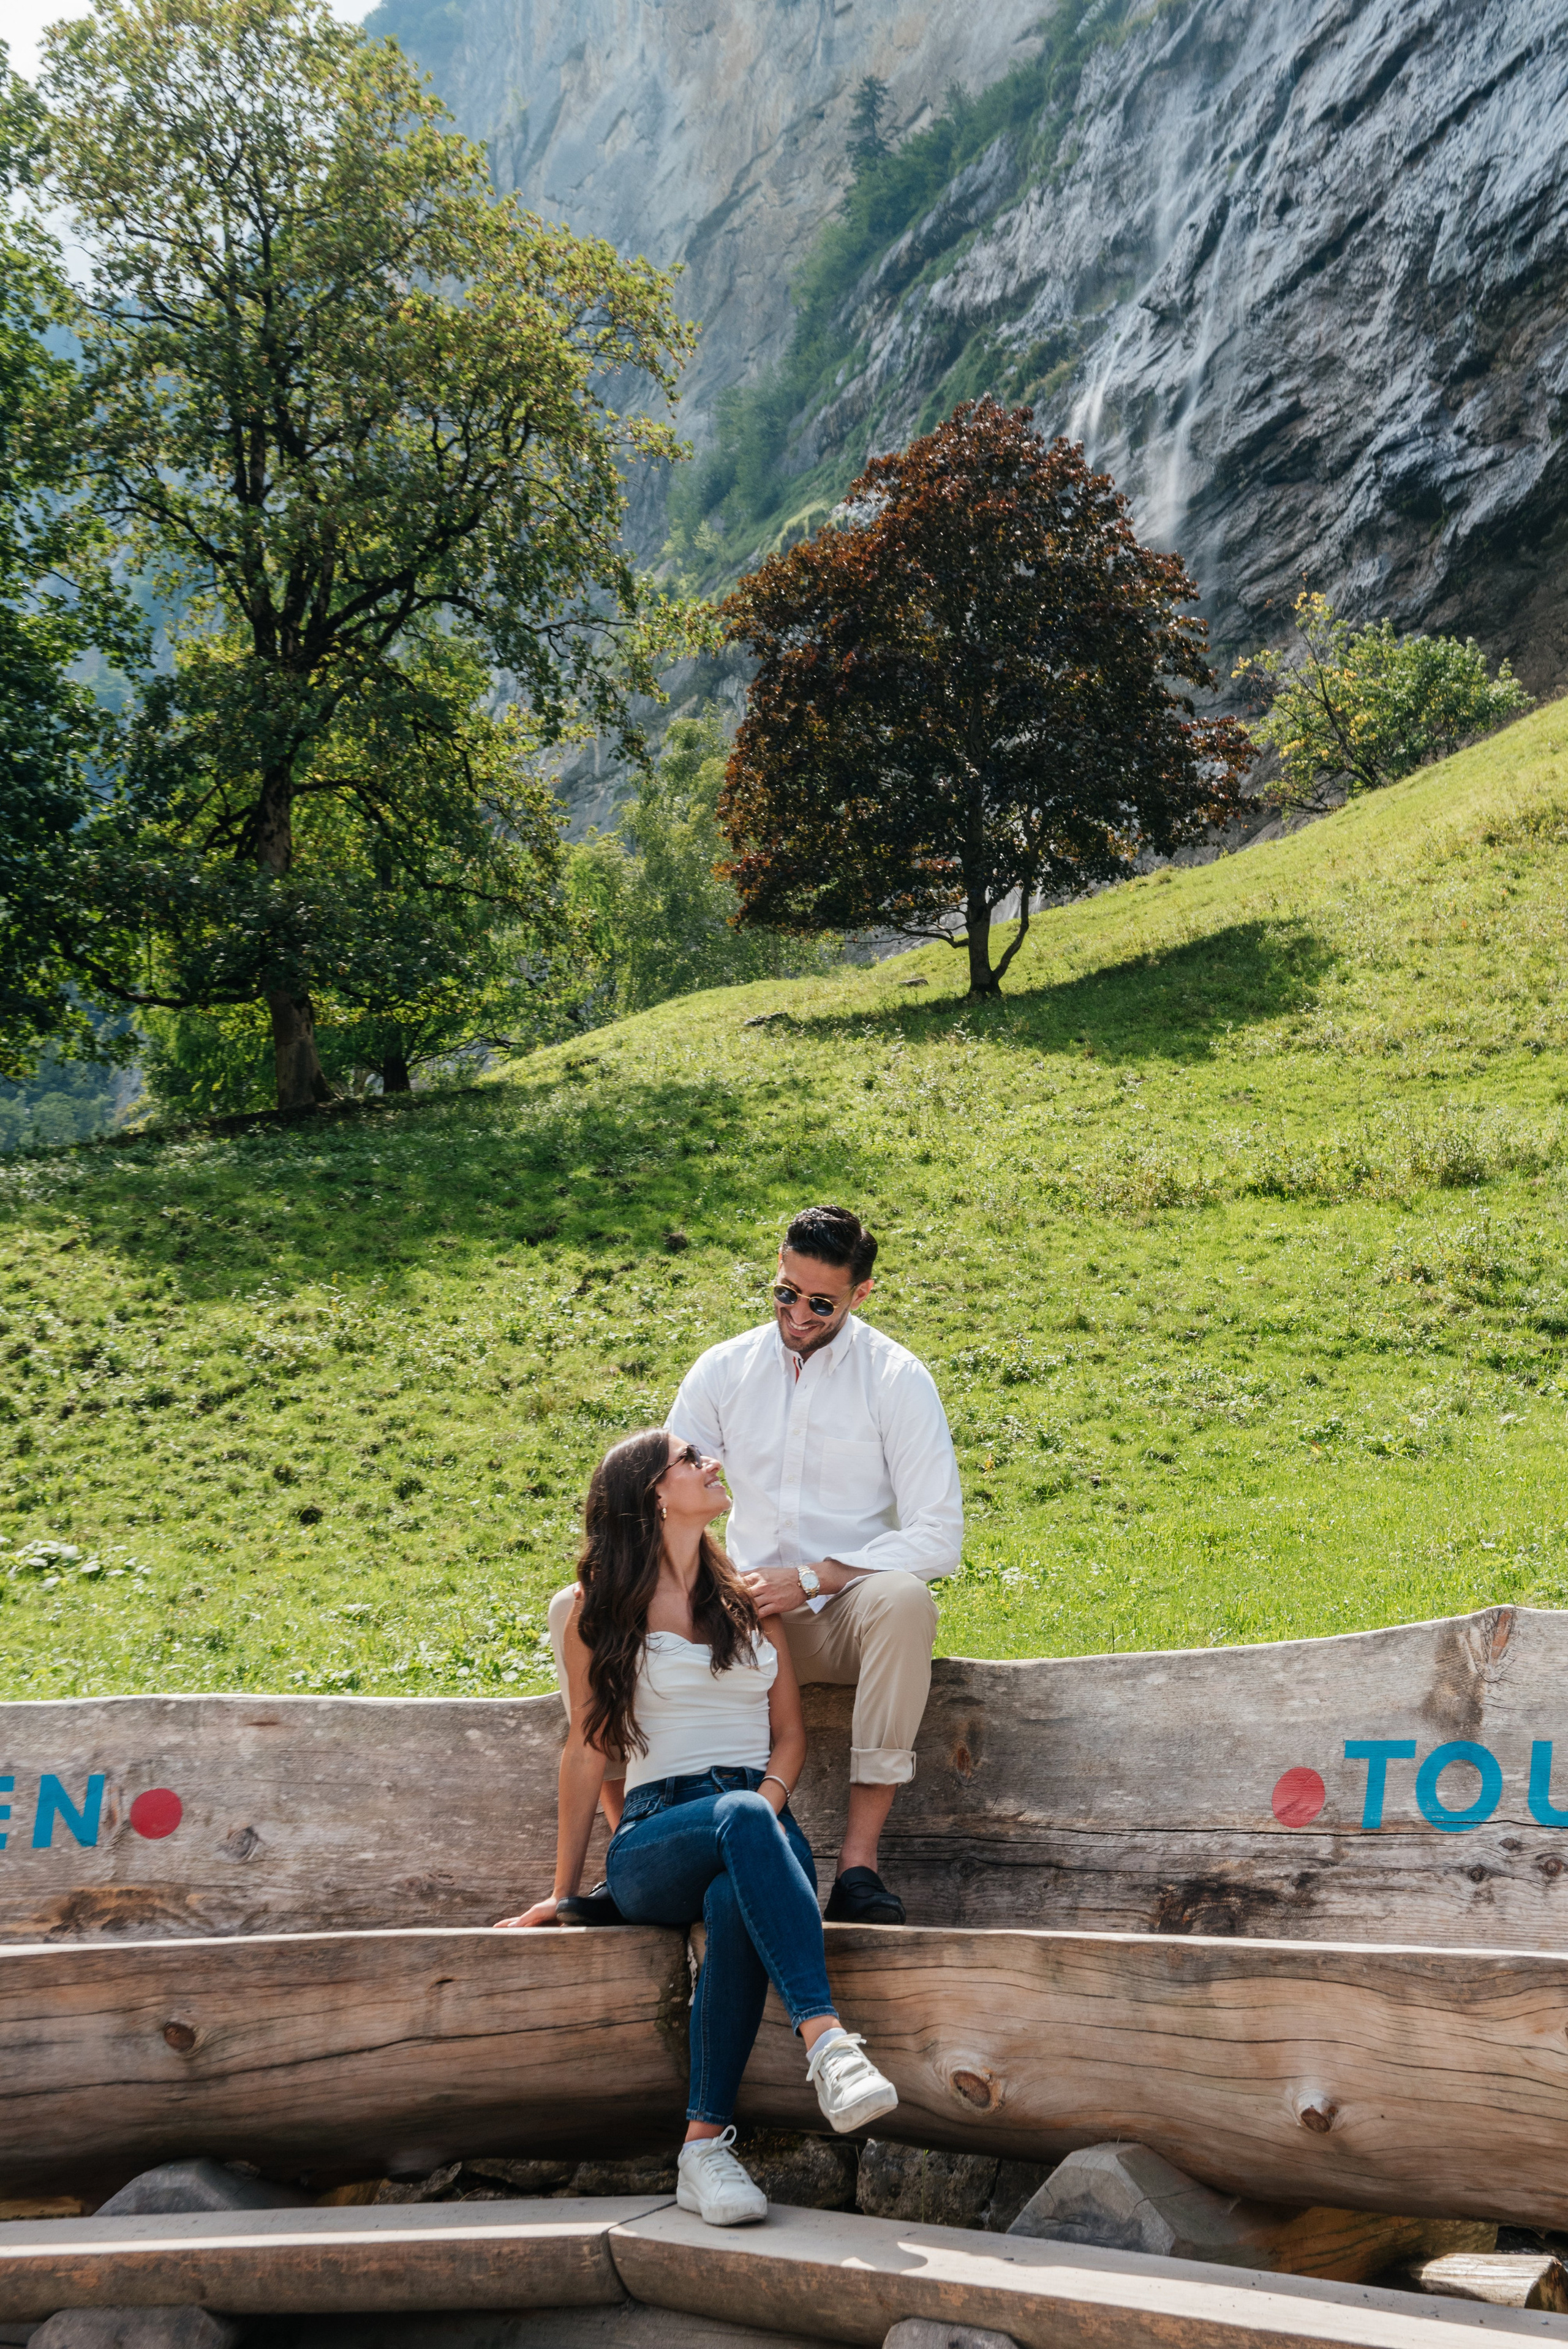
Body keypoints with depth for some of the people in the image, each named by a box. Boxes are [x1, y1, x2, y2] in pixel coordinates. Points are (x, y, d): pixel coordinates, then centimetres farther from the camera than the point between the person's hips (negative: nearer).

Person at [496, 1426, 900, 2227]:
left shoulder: (751, 1598, 19)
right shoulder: (601, 1606, 9)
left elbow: (790, 1731, 17)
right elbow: (586, 1748, 11)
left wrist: (769, 1801, -5)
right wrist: (562, 1893, 10)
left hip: (759, 1827, 2)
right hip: (654, 1842, -2)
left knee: (735, 1900, -37)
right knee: (740, 1818, -39)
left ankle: (706, 2144, -37)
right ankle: (827, 2041, -50)